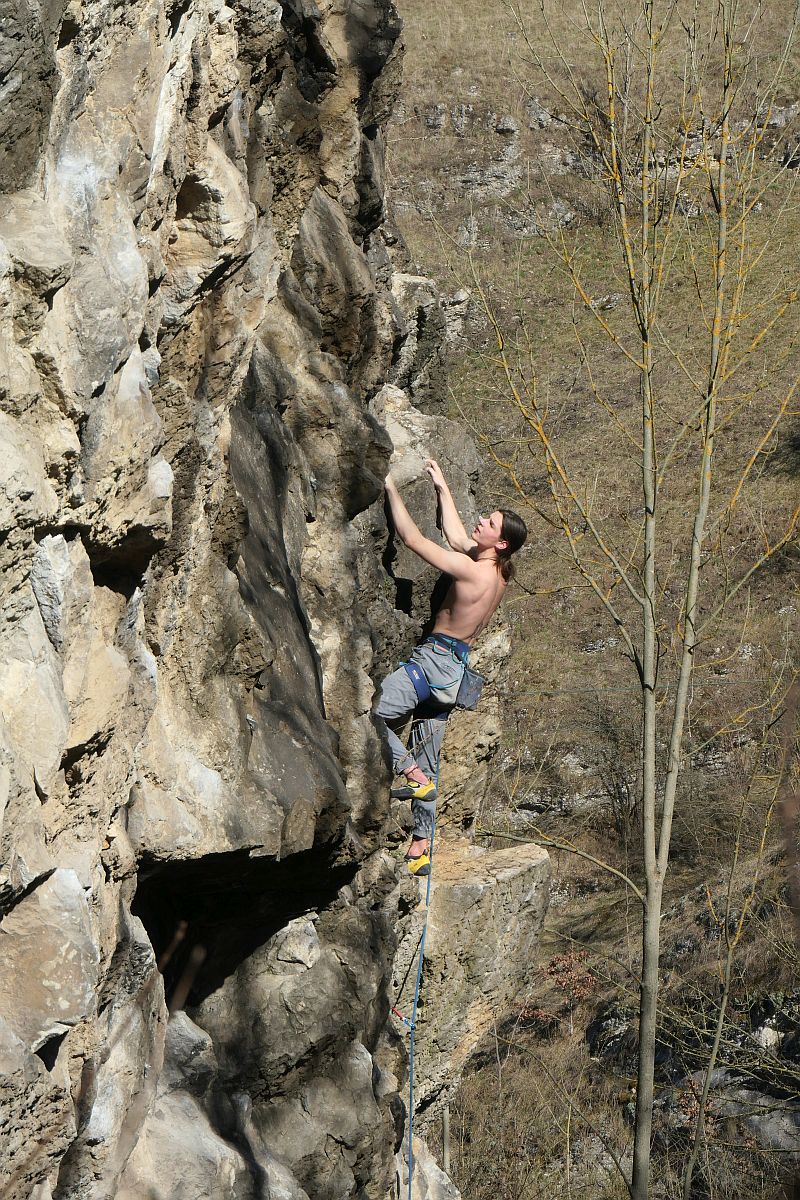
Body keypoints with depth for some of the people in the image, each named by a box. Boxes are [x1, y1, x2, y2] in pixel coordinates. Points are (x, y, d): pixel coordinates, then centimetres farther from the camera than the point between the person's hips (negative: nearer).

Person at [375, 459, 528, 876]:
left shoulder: (470, 571, -18)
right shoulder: (498, 573, 8)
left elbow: (411, 537, -17)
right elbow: (456, 537, 24)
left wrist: (391, 487, -10)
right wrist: (442, 487, 30)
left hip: (435, 660, -9)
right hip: (454, 668, 9)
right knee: (428, 760, 11)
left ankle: (413, 775, -12)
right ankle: (421, 847, 14)